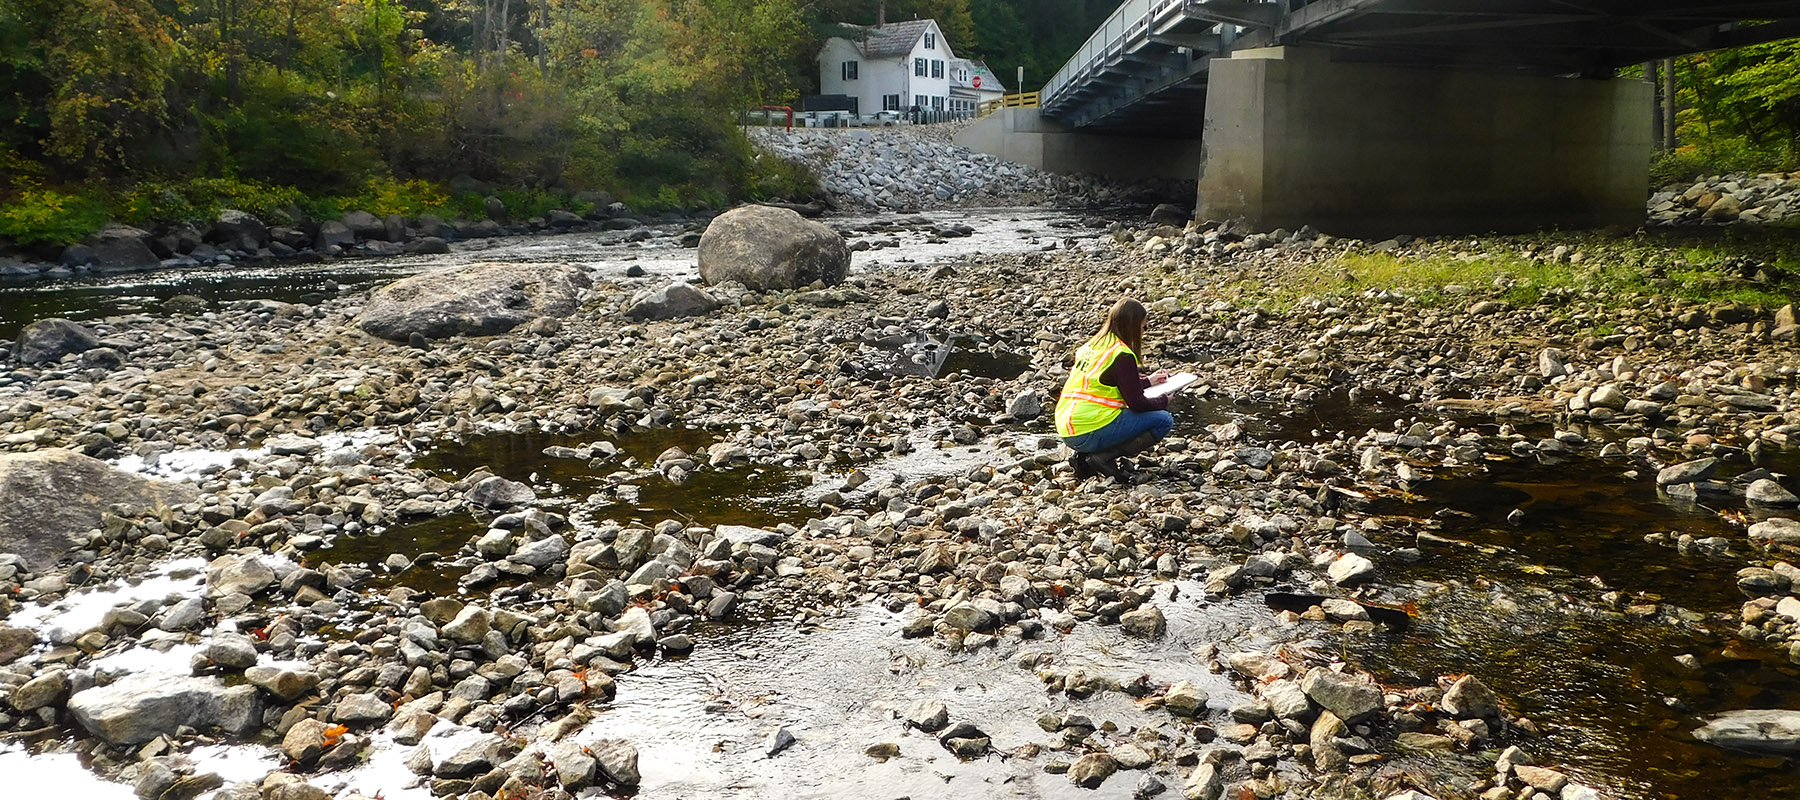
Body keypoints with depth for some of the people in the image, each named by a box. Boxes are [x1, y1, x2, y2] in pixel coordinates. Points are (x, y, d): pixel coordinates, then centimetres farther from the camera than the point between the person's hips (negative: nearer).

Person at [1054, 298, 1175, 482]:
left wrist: (1147, 381, 35)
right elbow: (1137, 403, -9)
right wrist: (1163, 402, 11)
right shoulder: (1122, 356, -10)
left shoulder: (1093, 345, 15)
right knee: (1163, 420, -3)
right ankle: (1103, 458, -9)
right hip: (1090, 435, -9)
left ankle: (1083, 458, 11)